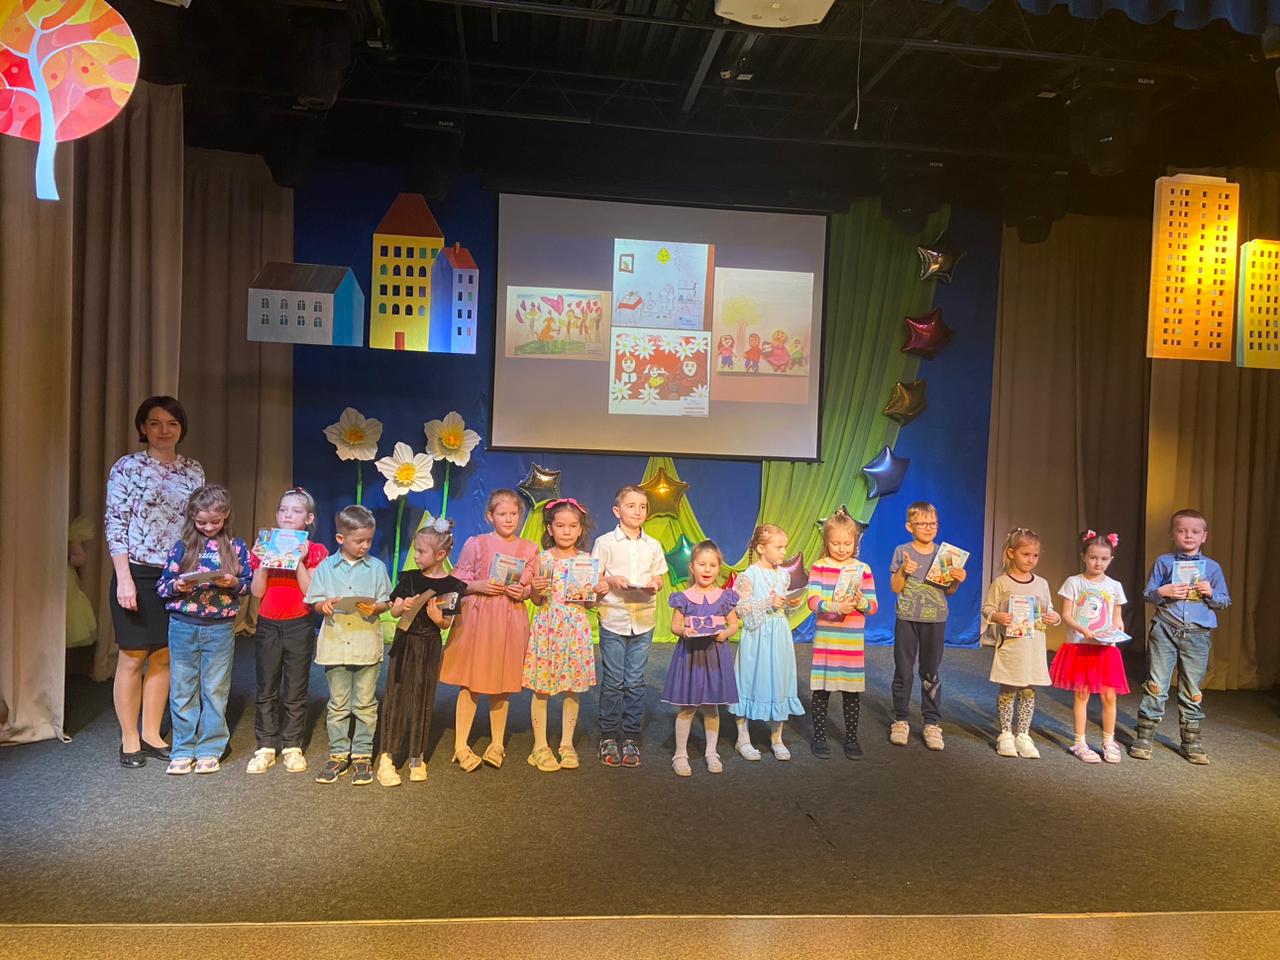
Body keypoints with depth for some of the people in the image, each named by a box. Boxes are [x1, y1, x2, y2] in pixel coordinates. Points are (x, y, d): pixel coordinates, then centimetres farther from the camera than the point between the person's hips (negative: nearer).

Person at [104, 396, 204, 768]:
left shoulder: (194, 470, 8)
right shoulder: (127, 467, -4)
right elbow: (114, 525, -8)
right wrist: (124, 578, -14)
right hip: (138, 573, -4)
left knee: (164, 656, 10)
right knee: (133, 657, 2)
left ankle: (151, 734, 23)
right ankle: (129, 740, 16)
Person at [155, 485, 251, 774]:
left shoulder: (236, 547, 1)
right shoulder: (182, 547, 2)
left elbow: (247, 585, 4)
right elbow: (162, 585, 4)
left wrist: (233, 583, -16)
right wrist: (177, 587, -16)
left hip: (220, 629, -1)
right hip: (183, 627, 1)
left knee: (215, 691, 8)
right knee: (182, 691, 9)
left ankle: (210, 749, 19)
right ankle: (182, 750, 20)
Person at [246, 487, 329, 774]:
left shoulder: (314, 551, -2)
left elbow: (310, 592, -12)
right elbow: (257, 592, -1)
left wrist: (299, 560, -17)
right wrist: (264, 561, -11)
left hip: (299, 626, -2)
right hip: (267, 624, 2)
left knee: (295, 692, 5)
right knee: (266, 690, 8)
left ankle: (292, 746, 16)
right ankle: (266, 747, 17)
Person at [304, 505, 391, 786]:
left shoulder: (376, 567, 2)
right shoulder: (326, 567, 3)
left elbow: (386, 601, 5)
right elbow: (315, 603, 5)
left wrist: (375, 607, -16)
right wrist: (325, 605, -17)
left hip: (367, 644, -1)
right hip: (335, 643, 1)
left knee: (365, 704, 6)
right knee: (337, 704, 10)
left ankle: (362, 755, 17)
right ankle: (338, 754, 21)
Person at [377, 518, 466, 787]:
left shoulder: (451, 586, -6)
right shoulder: (409, 578, 1)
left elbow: (447, 624, -2)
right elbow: (394, 611, 3)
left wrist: (436, 615, -23)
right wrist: (403, 605, -18)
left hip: (430, 647, -1)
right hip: (404, 643, 1)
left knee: (423, 700, 8)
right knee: (396, 697, 0)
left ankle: (417, 757, 20)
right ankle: (387, 757, 4)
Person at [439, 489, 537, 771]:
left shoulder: (529, 549, 4)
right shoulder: (475, 544, -1)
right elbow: (456, 583, 3)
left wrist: (523, 591, -8)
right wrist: (479, 586, -14)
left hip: (511, 620, 2)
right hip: (477, 617, -2)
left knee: (502, 684, 10)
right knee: (470, 683, 1)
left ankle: (497, 744, 24)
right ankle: (461, 746, 11)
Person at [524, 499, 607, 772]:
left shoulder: (587, 560, 4)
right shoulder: (542, 559, -1)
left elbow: (589, 603, 9)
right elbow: (537, 601, 1)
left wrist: (598, 591, -10)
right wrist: (534, 589, -20)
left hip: (576, 628, 2)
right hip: (547, 626, -2)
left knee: (573, 689, 8)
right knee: (541, 689, 2)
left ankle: (567, 744, 22)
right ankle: (540, 747, 15)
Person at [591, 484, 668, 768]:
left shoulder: (653, 546, 10)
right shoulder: (605, 542, 1)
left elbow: (659, 578, 14)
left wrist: (654, 585, -8)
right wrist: (612, 581, -16)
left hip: (643, 620, 2)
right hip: (613, 618, -2)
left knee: (635, 681, 5)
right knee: (613, 681, 3)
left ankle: (631, 738, 15)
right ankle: (608, 737, 15)